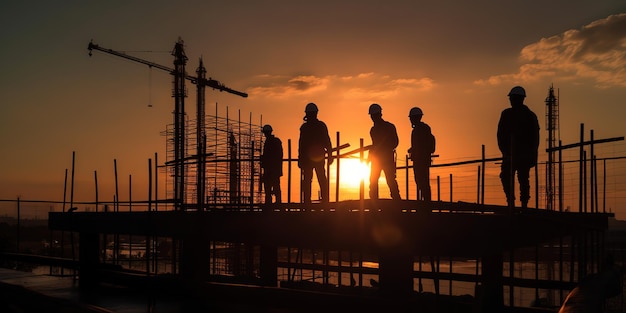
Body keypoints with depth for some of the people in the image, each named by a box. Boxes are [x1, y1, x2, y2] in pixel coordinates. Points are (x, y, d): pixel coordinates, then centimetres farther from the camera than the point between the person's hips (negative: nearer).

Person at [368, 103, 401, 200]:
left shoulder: (389, 127, -1)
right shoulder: (373, 129, 16)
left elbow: (395, 142, -4)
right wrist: (369, 157, 12)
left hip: (387, 158, -6)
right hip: (376, 158, 6)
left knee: (391, 181, -11)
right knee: (373, 181, -1)